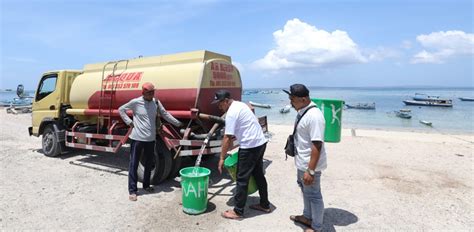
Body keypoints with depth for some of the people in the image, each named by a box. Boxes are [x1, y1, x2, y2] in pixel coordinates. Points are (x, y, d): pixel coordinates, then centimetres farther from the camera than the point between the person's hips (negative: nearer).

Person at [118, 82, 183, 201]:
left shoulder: (156, 102, 3)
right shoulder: (135, 102, -7)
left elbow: (165, 114, 10)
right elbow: (121, 109, 4)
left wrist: (178, 123, 9)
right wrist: (129, 122, -6)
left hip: (151, 139, 4)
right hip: (137, 138, -4)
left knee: (148, 164, 16)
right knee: (134, 164, 1)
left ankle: (146, 185, 32)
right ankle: (132, 190, 10)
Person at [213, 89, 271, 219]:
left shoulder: (231, 113, -16)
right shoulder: (240, 105, 14)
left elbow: (227, 138, -17)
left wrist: (222, 158, -10)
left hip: (250, 147, -10)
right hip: (260, 142, 10)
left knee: (242, 179, 0)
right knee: (258, 174, 19)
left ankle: (238, 212, 11)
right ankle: (265, 205, 31)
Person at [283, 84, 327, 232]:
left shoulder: (314, 116, -27)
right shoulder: (302, 112, 4)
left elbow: (317, 145, -28)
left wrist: (311, 171, -27)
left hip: (310, 165, -9)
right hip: (302, 162, 9)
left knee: (313, 195, 9)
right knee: (305, 191, 25)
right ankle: (307, 217, 45)